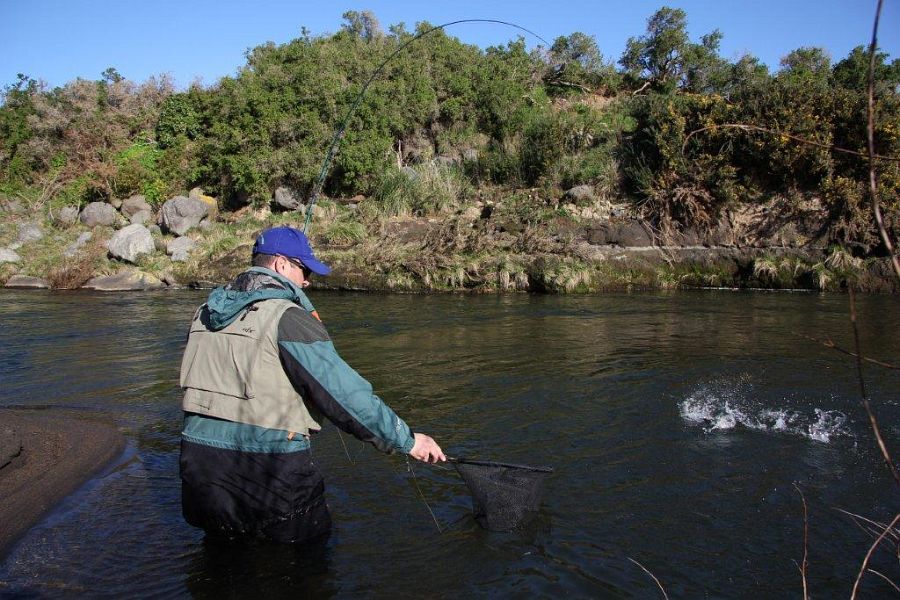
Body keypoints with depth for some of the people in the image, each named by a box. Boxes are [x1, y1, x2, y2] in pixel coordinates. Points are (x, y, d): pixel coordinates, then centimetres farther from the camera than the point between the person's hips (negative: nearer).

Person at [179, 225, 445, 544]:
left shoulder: (205, 313, 9)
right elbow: (344, 394, -18)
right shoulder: (287, 317, -14)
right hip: (268, 467, -7)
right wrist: (406, 440, -12)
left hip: (199, 458, 7)